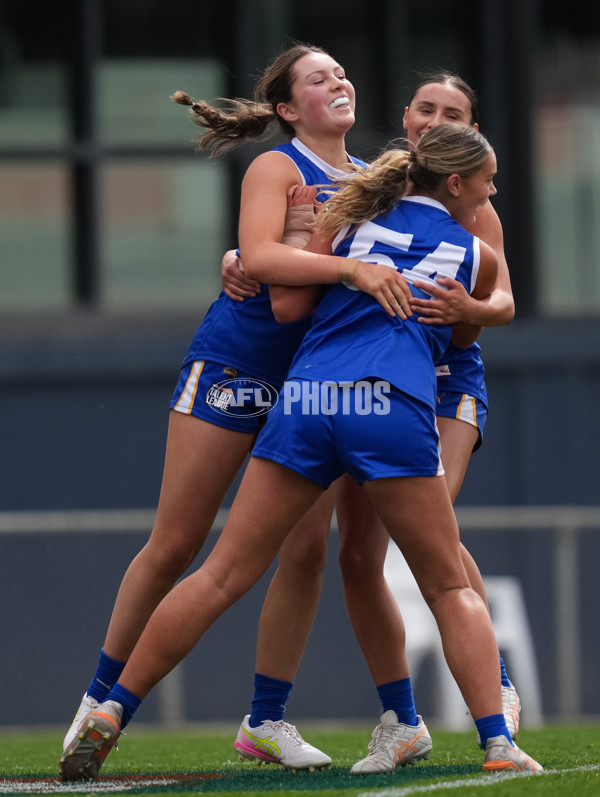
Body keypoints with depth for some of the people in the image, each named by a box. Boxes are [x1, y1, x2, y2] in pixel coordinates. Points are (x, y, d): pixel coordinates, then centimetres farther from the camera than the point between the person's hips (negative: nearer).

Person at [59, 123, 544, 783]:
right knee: (449, 588, 10)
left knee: (223, 575, 5)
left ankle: (108, 715, 3)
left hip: (305, 399, 2)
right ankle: (497, 743, -3)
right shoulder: (477, 255, 18)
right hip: (392, 407, -2)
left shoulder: (352, 214, 19)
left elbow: (288, 306, 12)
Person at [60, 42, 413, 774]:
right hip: (235, 363, -5)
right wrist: (353, 268, -37)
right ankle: (102, 698, 10)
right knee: (174, 545, -2)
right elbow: (260, 255, -27)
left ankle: (269, 717, 6)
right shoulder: (277, 167, -10)